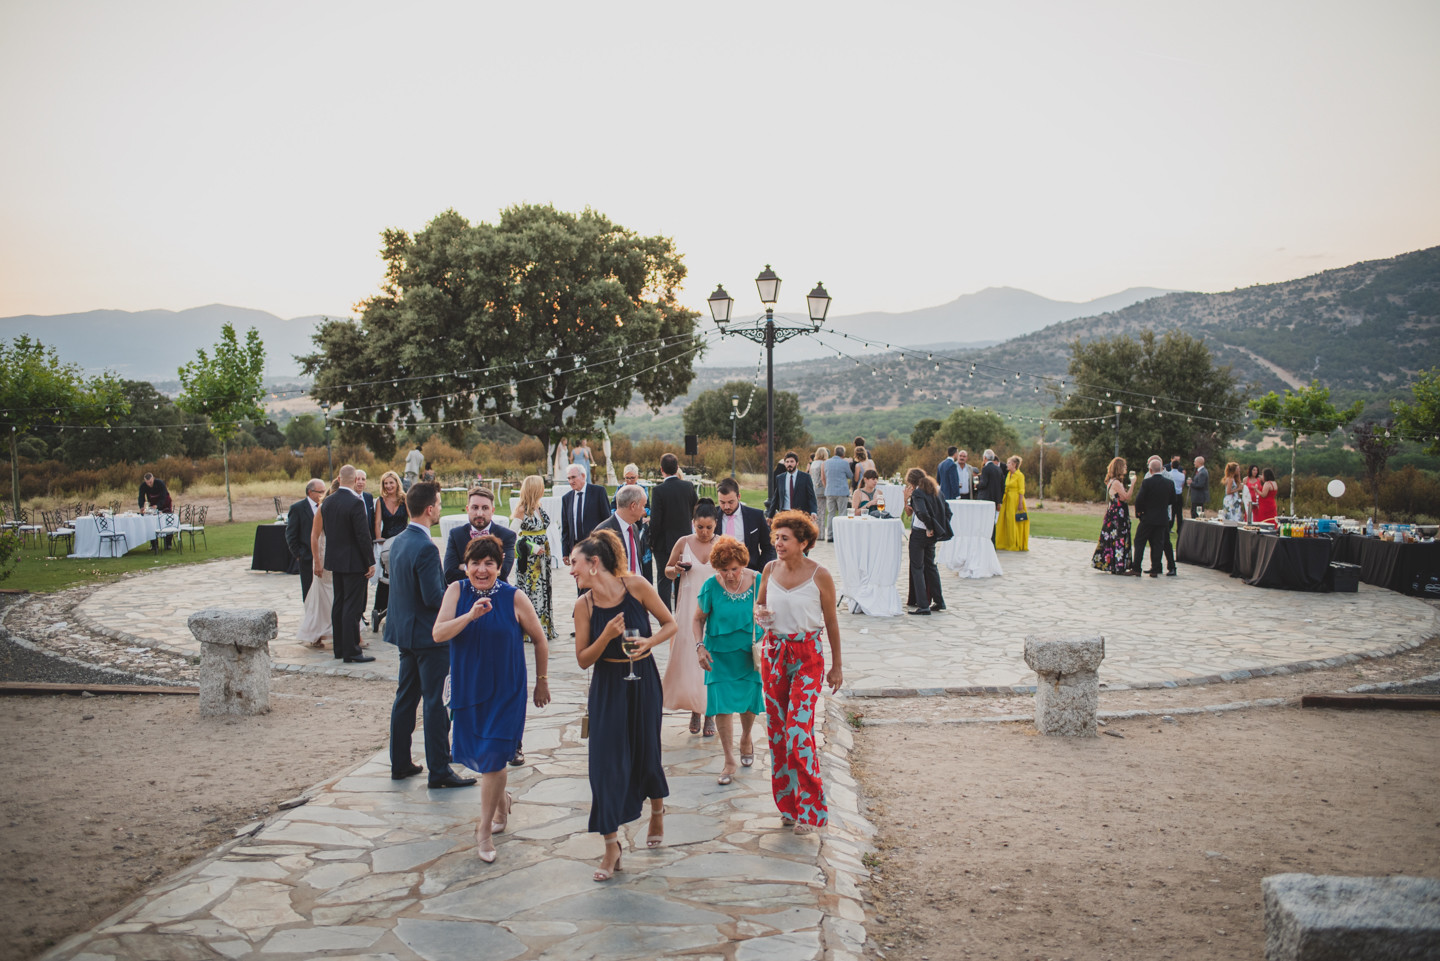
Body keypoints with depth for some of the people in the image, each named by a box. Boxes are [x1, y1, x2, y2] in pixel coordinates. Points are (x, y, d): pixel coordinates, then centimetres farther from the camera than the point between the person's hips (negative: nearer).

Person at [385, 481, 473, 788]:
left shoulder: (398, 542, 6)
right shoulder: (425, 548, -22)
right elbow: (434, 597, -24)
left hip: (404, 632, 9)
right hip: (428, 635, -9)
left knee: (405, 697, 16)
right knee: (434, 702, -2)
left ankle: (400, 764, 26)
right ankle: (439, 771, 4)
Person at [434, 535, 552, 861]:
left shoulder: (514, 597, -10)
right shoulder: (457, 591, -5)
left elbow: (539, 640, 1)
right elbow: (438, 634, -16)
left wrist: (542, 681, 5)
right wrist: (470, 615, -31)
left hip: (505, 691, -3)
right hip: (467, 688, 3)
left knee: (493, 757, -7)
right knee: (474, 754, 13)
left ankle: (485, 829, 10)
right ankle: (501, 799, 42)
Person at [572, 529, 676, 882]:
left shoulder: (635, 585, -11)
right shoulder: (584, 604, -6)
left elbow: (670, 624, -1)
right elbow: (583, 660, -5)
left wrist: (649, 641, -19)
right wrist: (607, 635, -20)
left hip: (643, 682, -1)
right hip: (607, 687, 1)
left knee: (646, 752, 10)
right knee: (606, 759, -4)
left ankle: (657, 810, 43)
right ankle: (611, 846, 6)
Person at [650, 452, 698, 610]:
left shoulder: (658, 490, -16)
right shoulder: (688, 486, -3)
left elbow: (655, 520, -15)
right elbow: (694, 512, 6)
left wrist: (652, 540, -3)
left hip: (664, 544, -4)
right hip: (685, 543, 4)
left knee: (664, 583, 3)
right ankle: (682, 619, 23)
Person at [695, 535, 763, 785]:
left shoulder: (757, 581, -11)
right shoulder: (711, 586, -13)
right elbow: (698, 619, 0)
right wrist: (700, 646, -12)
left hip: (749, 652, 1)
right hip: (719, 654, -1)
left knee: (749, 701, 10)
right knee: (722, 704, -5)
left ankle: (746, 737, 44)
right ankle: (730, 762, 8)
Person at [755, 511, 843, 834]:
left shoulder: (820, 576, -9)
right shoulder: (770, 569, 2)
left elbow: (831, 622, 0)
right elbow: (760, 602, 19)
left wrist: (836, 666, 3)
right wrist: (758, 613, -6)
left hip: (807, 655, -5)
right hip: (774, 652, 5)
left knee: (799, 729, -13)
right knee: (776, 728, 8)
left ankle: (811, 810, -2)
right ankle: (787, 804, 22)